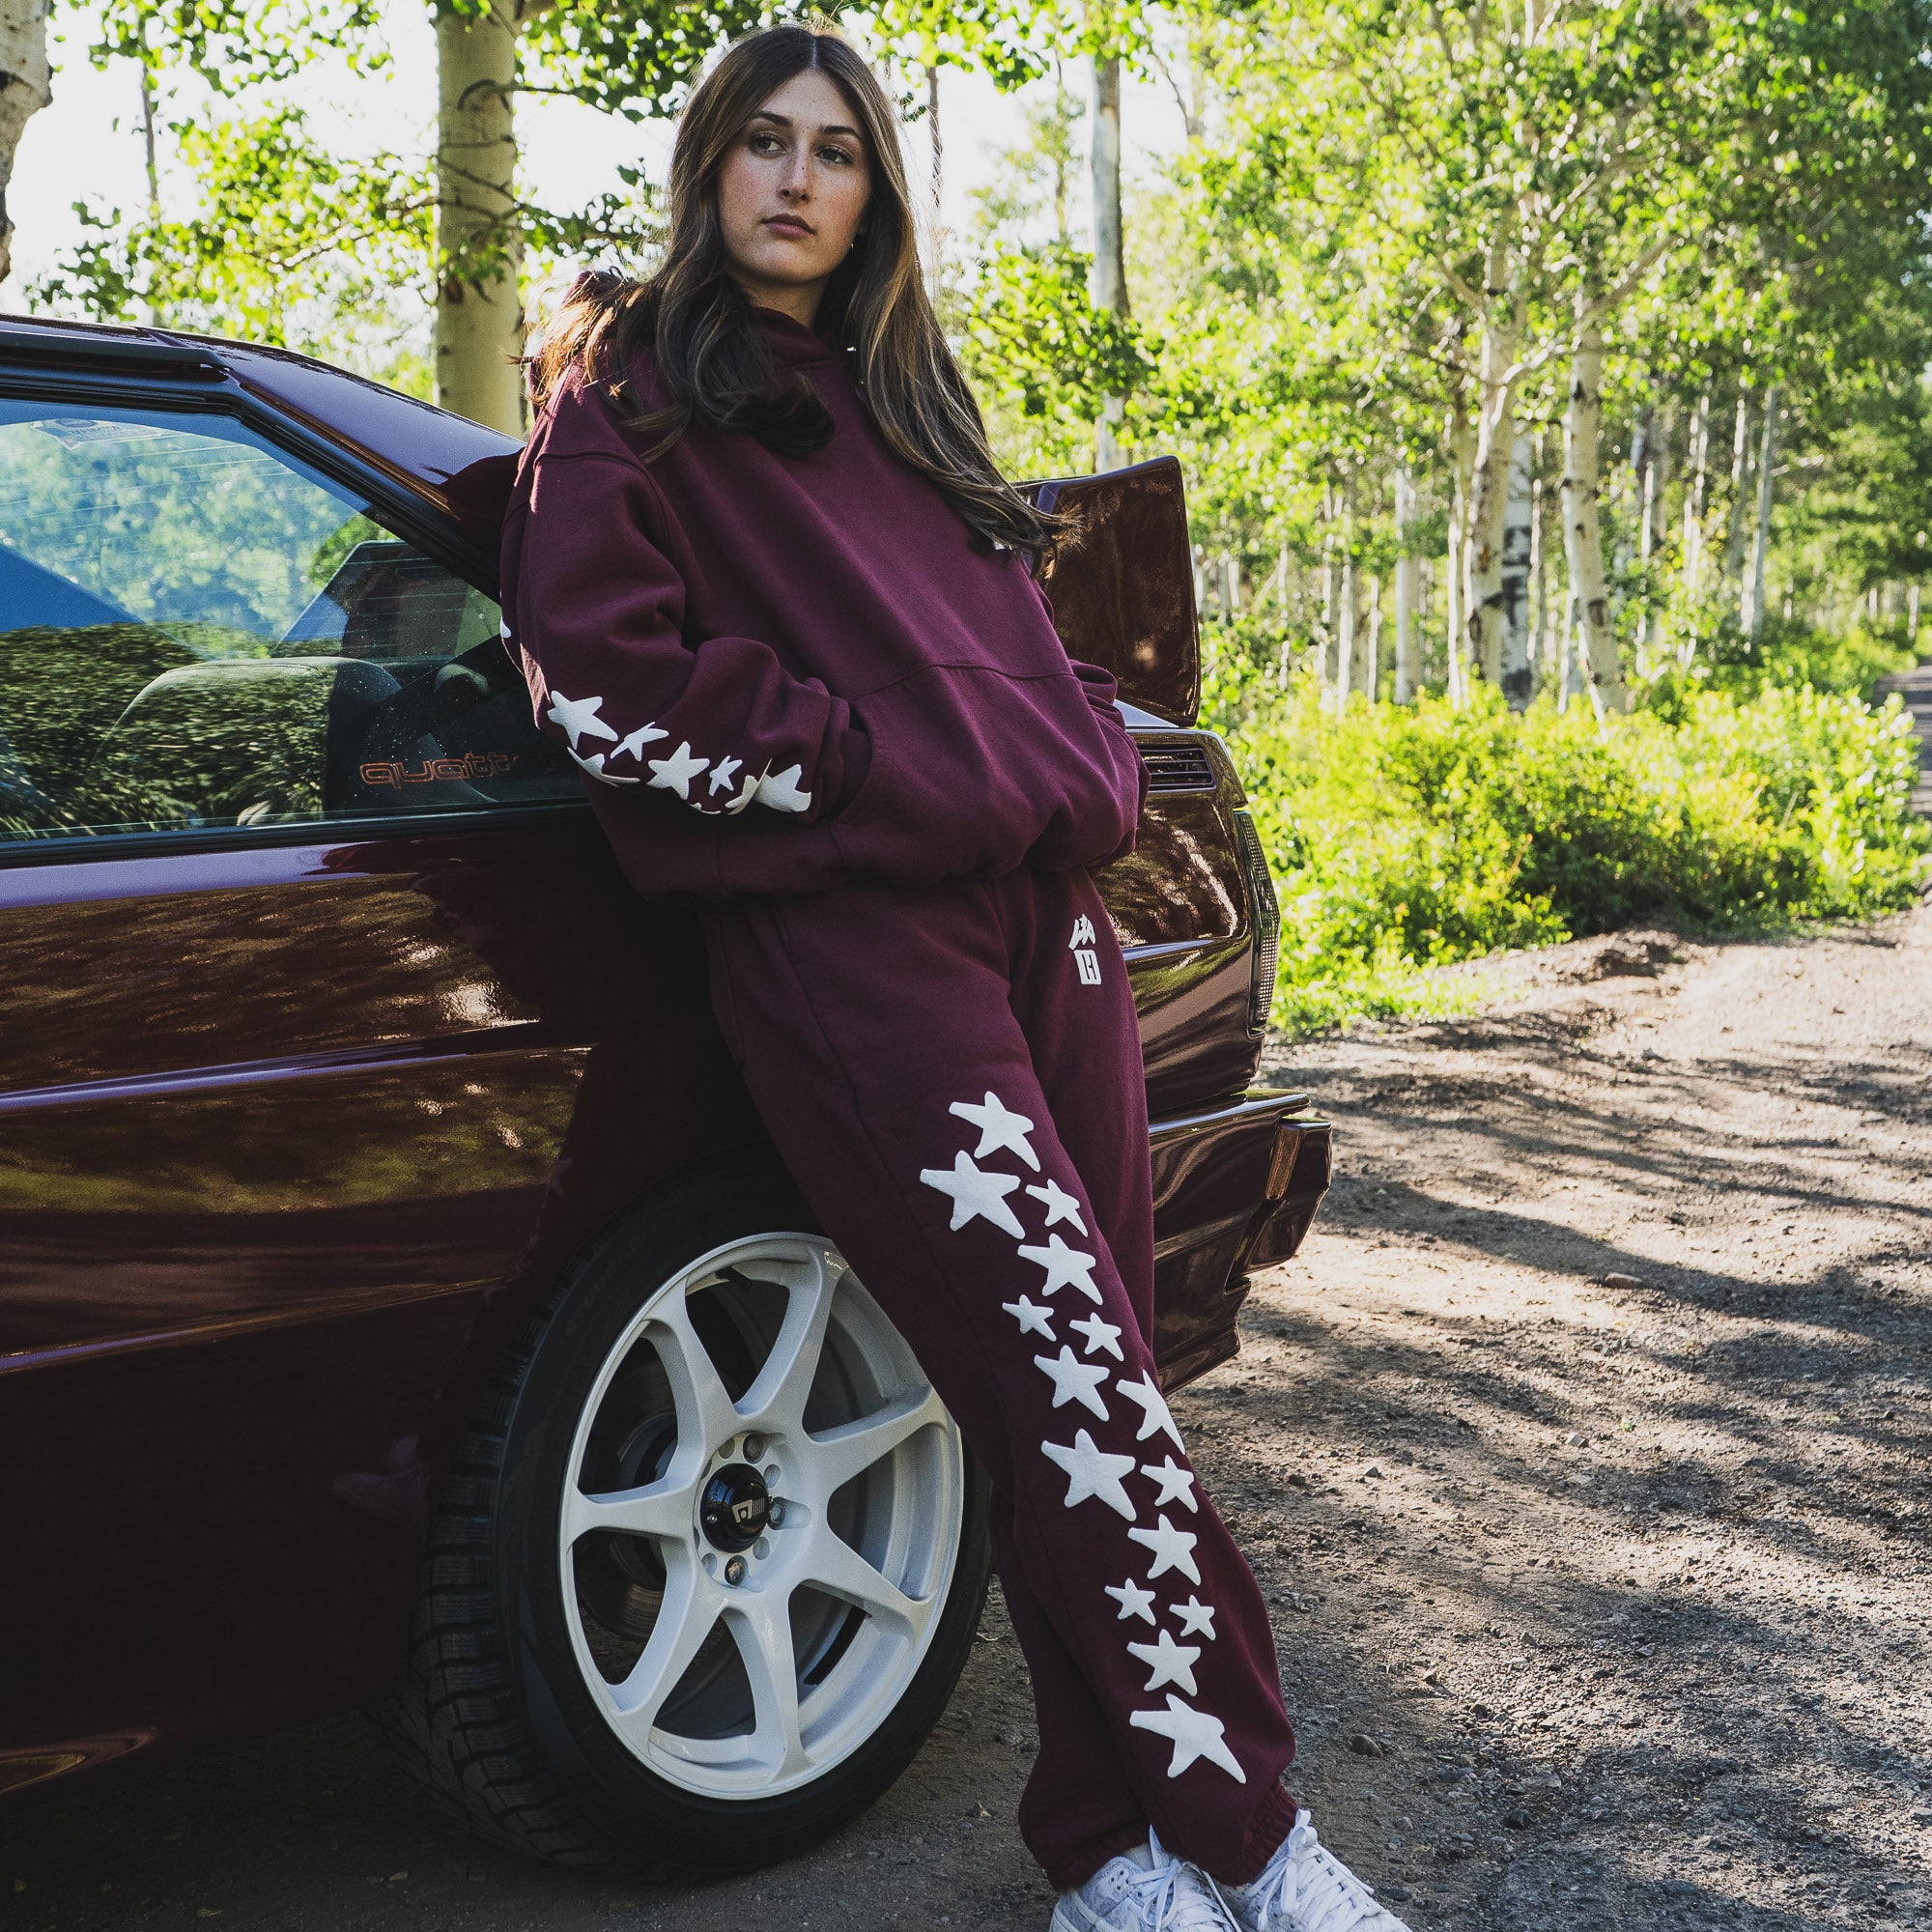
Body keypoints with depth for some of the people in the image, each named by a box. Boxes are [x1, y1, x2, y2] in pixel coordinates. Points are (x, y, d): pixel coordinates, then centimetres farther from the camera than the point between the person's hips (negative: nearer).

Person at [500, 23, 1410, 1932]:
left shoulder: (901, 401, 26)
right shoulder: (630, 389, 7)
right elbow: (603, 683, -5)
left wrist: (1079, 776, 12)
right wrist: (874, 769, -7)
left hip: (1040, 910, 6)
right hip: (843, 930, -6)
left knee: (1086, 1384, 0)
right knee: (1072, 1377, -12)